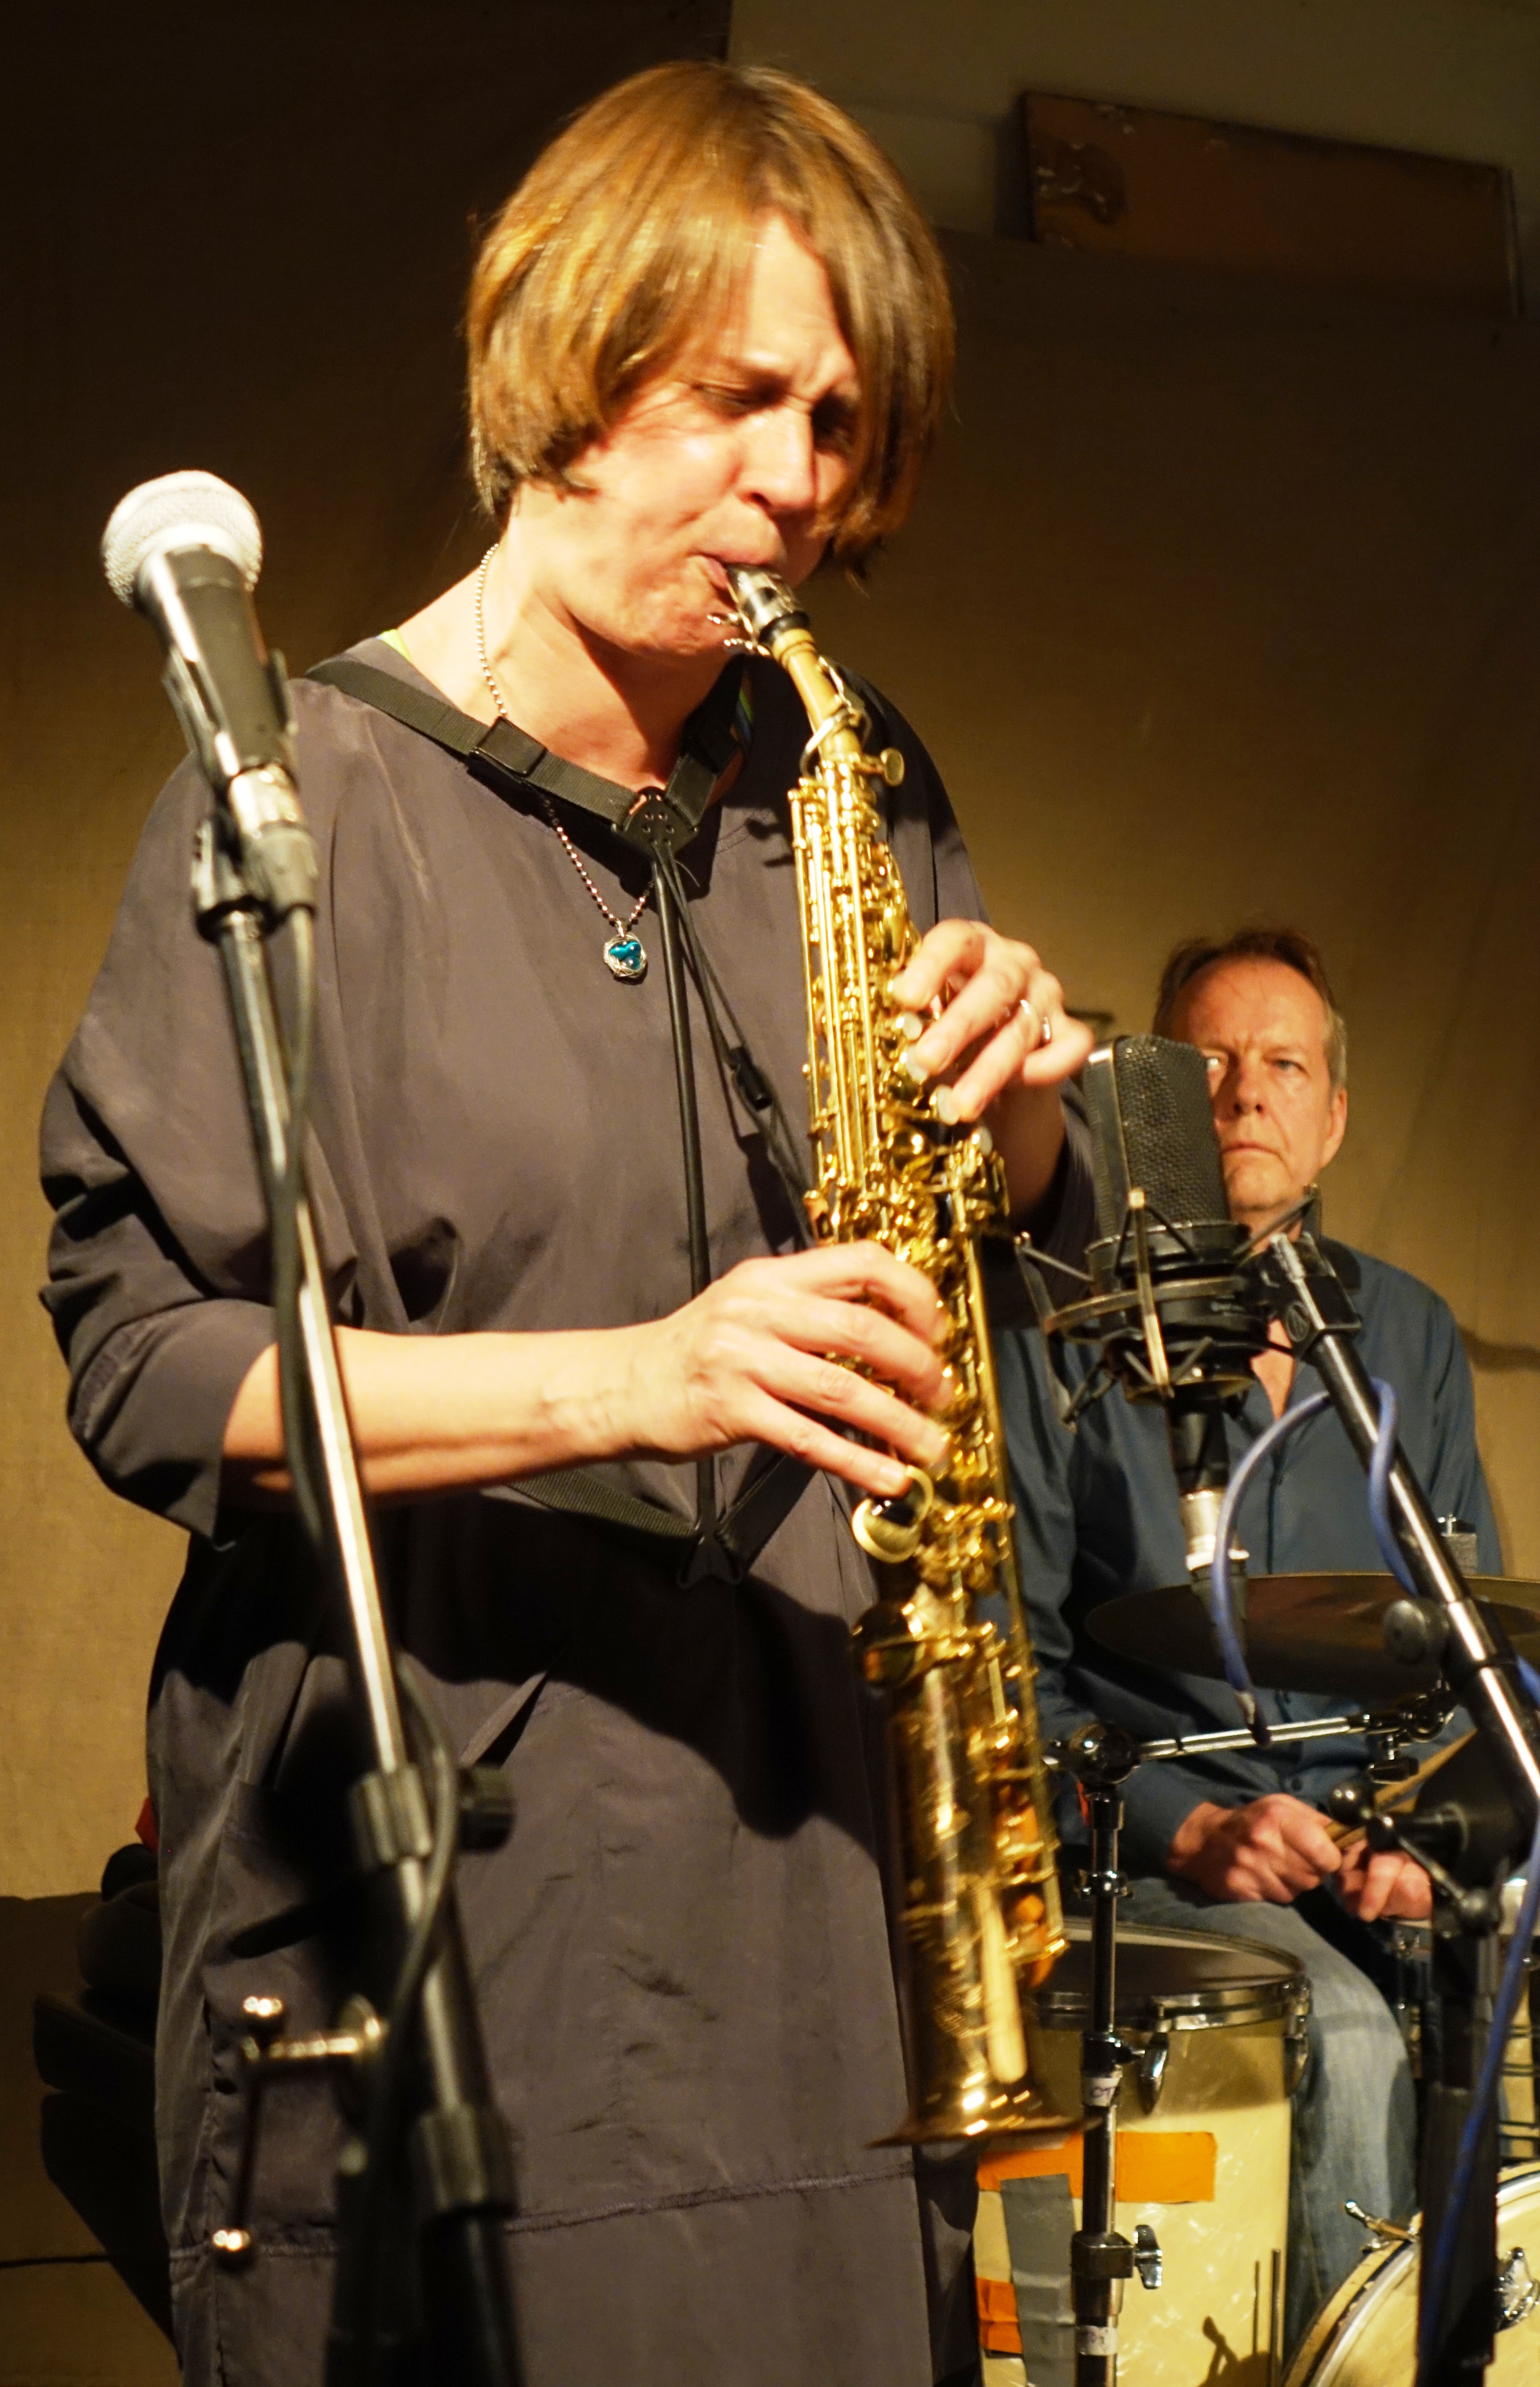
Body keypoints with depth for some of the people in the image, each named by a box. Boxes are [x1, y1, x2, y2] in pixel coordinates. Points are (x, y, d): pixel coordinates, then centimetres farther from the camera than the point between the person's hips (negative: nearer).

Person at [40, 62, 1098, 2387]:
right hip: (432, 1887, -4)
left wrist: (1022, 1088, -5)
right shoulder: (318, 796, -6)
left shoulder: (855, 794, 10)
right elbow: (139, 1356, -12)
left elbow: (1038, 1244, 19)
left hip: (818, 1831, 5)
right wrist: (638, 1377, -23)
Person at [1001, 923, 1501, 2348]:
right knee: (1348, 2040, -31)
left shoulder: (1410, 1336, 15)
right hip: (1156, 1843, -4)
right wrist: (1186, 1828, -14)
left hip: (1391, 1841, 4)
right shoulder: (1067, 1335, 0)